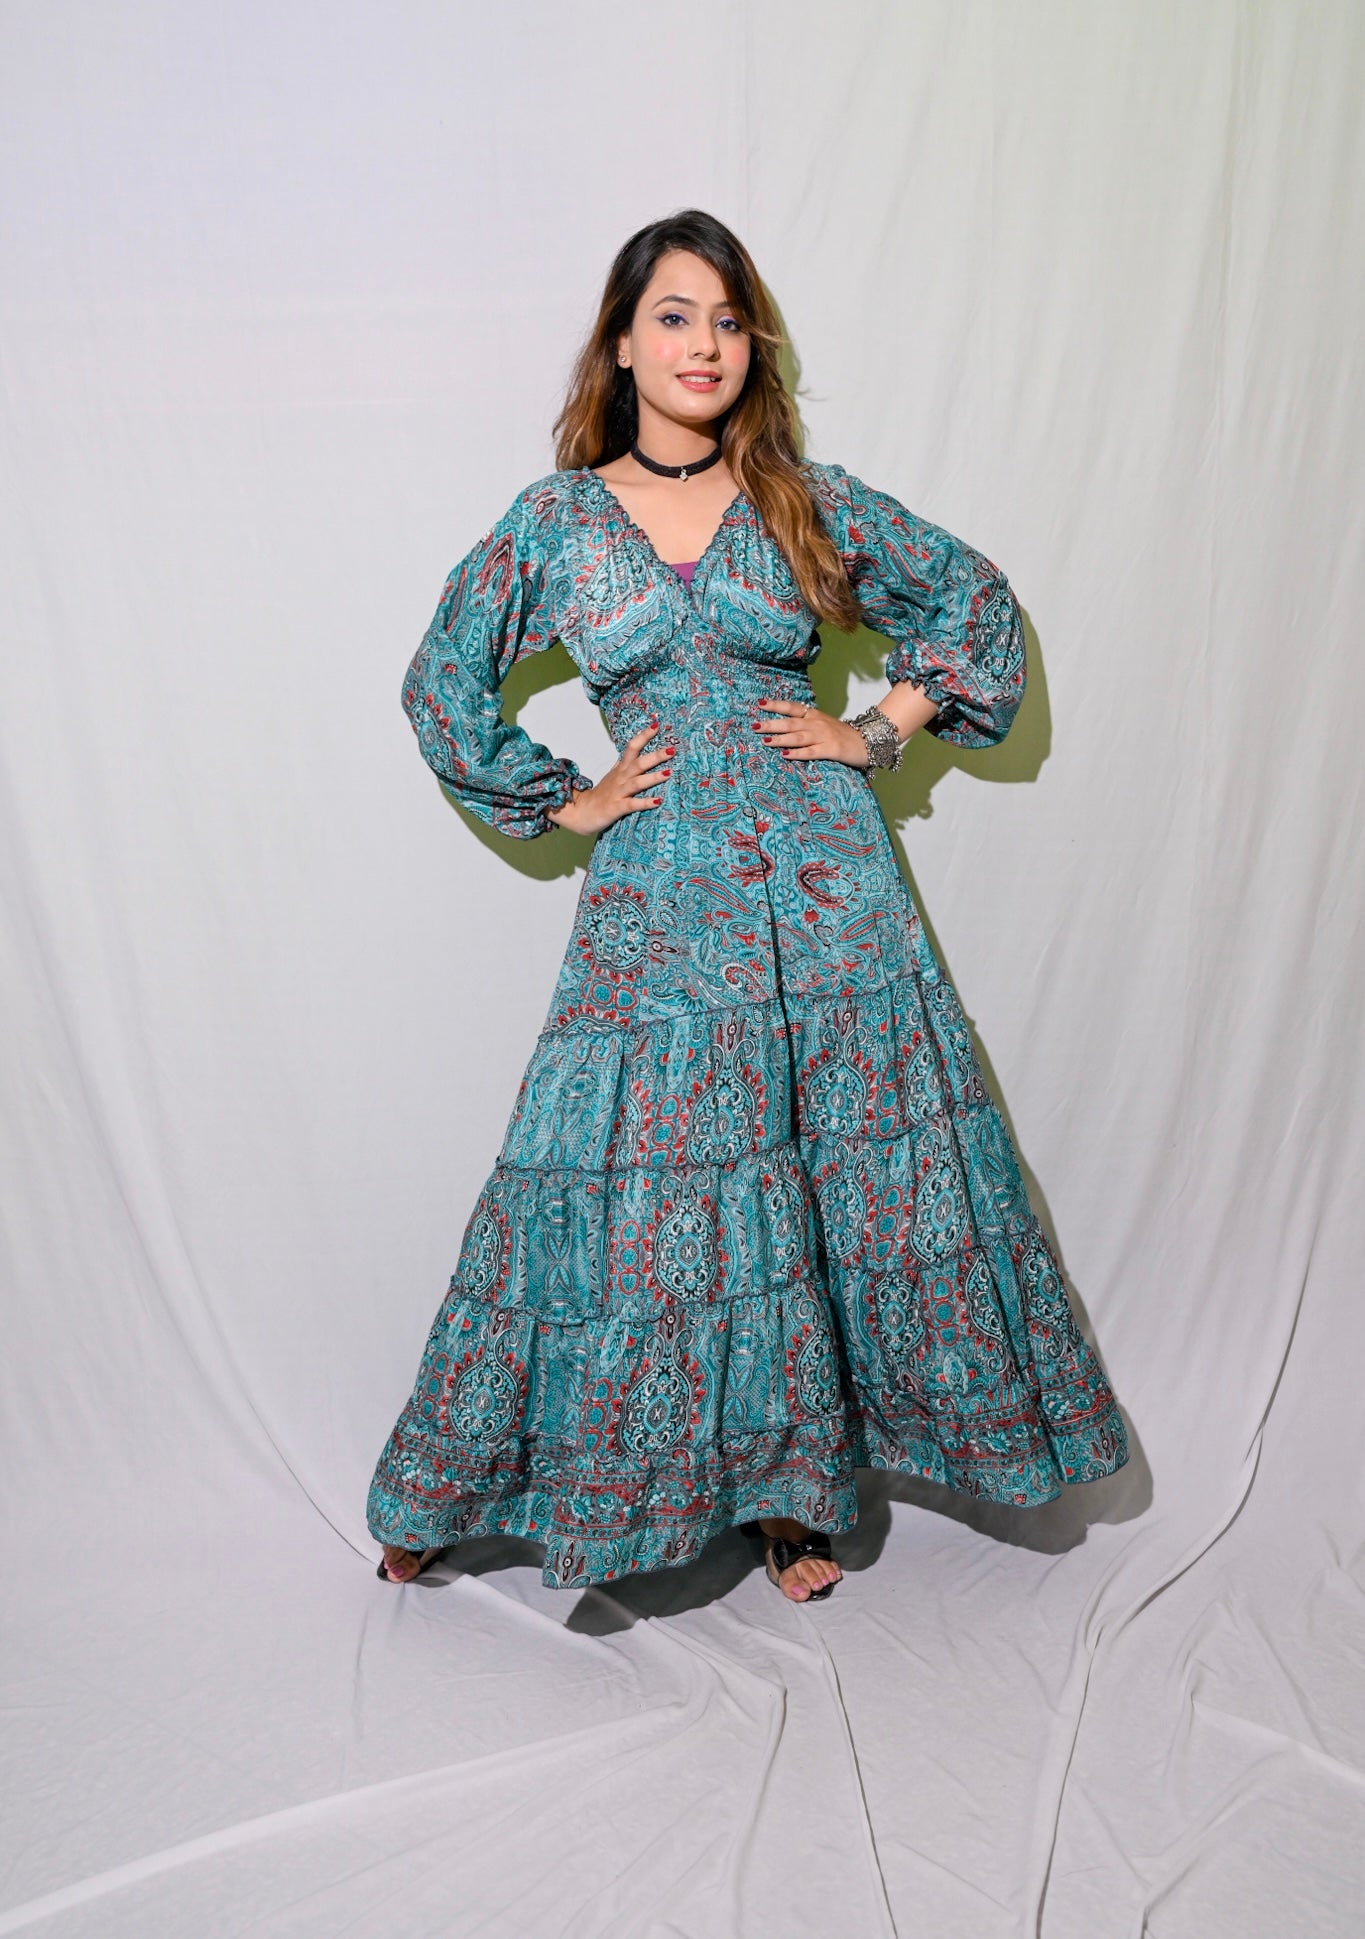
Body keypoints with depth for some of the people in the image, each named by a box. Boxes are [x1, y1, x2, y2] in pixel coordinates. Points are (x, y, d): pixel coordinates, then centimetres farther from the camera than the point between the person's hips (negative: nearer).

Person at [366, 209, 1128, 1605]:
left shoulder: (808, 499, 7)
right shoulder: (555, 520, 6)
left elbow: (975, 597, 16)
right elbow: (440, 685, 13)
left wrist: (878, 733, 5)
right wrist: (563, 802, 6)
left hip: (824, 880, 2)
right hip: (657, 900, -1)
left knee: (850, 1169, 3)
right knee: (637, 1183, 0)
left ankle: (790, 1488, 23)